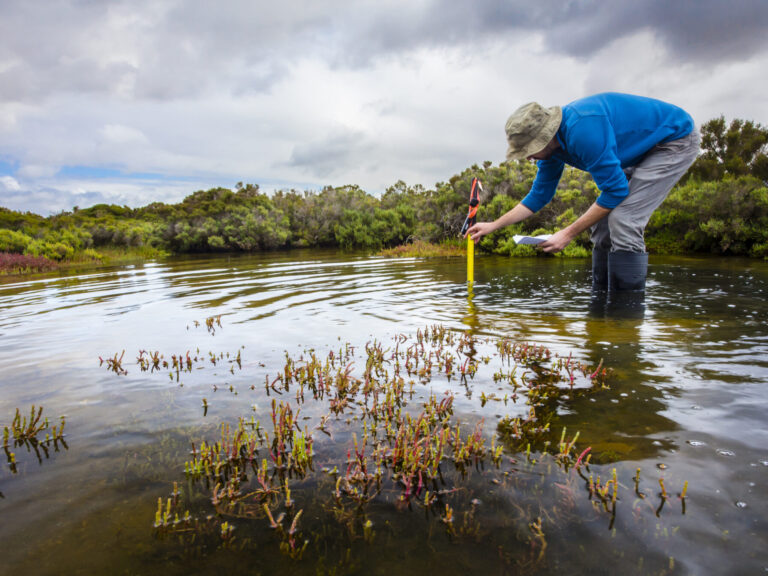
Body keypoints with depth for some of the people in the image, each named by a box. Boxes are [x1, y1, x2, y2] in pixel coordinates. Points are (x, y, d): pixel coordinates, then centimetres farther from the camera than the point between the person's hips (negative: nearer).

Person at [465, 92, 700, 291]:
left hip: (676, 139, -9)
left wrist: (569, 233, -25)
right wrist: (493, 225, 4)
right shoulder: (551, 145, -5)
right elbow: (539, 196, 7)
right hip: (642, 151, 9)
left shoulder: (582, 130, -35)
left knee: (623, 222, -23)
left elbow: (616, 190, -29)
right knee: (603, 223, 3)